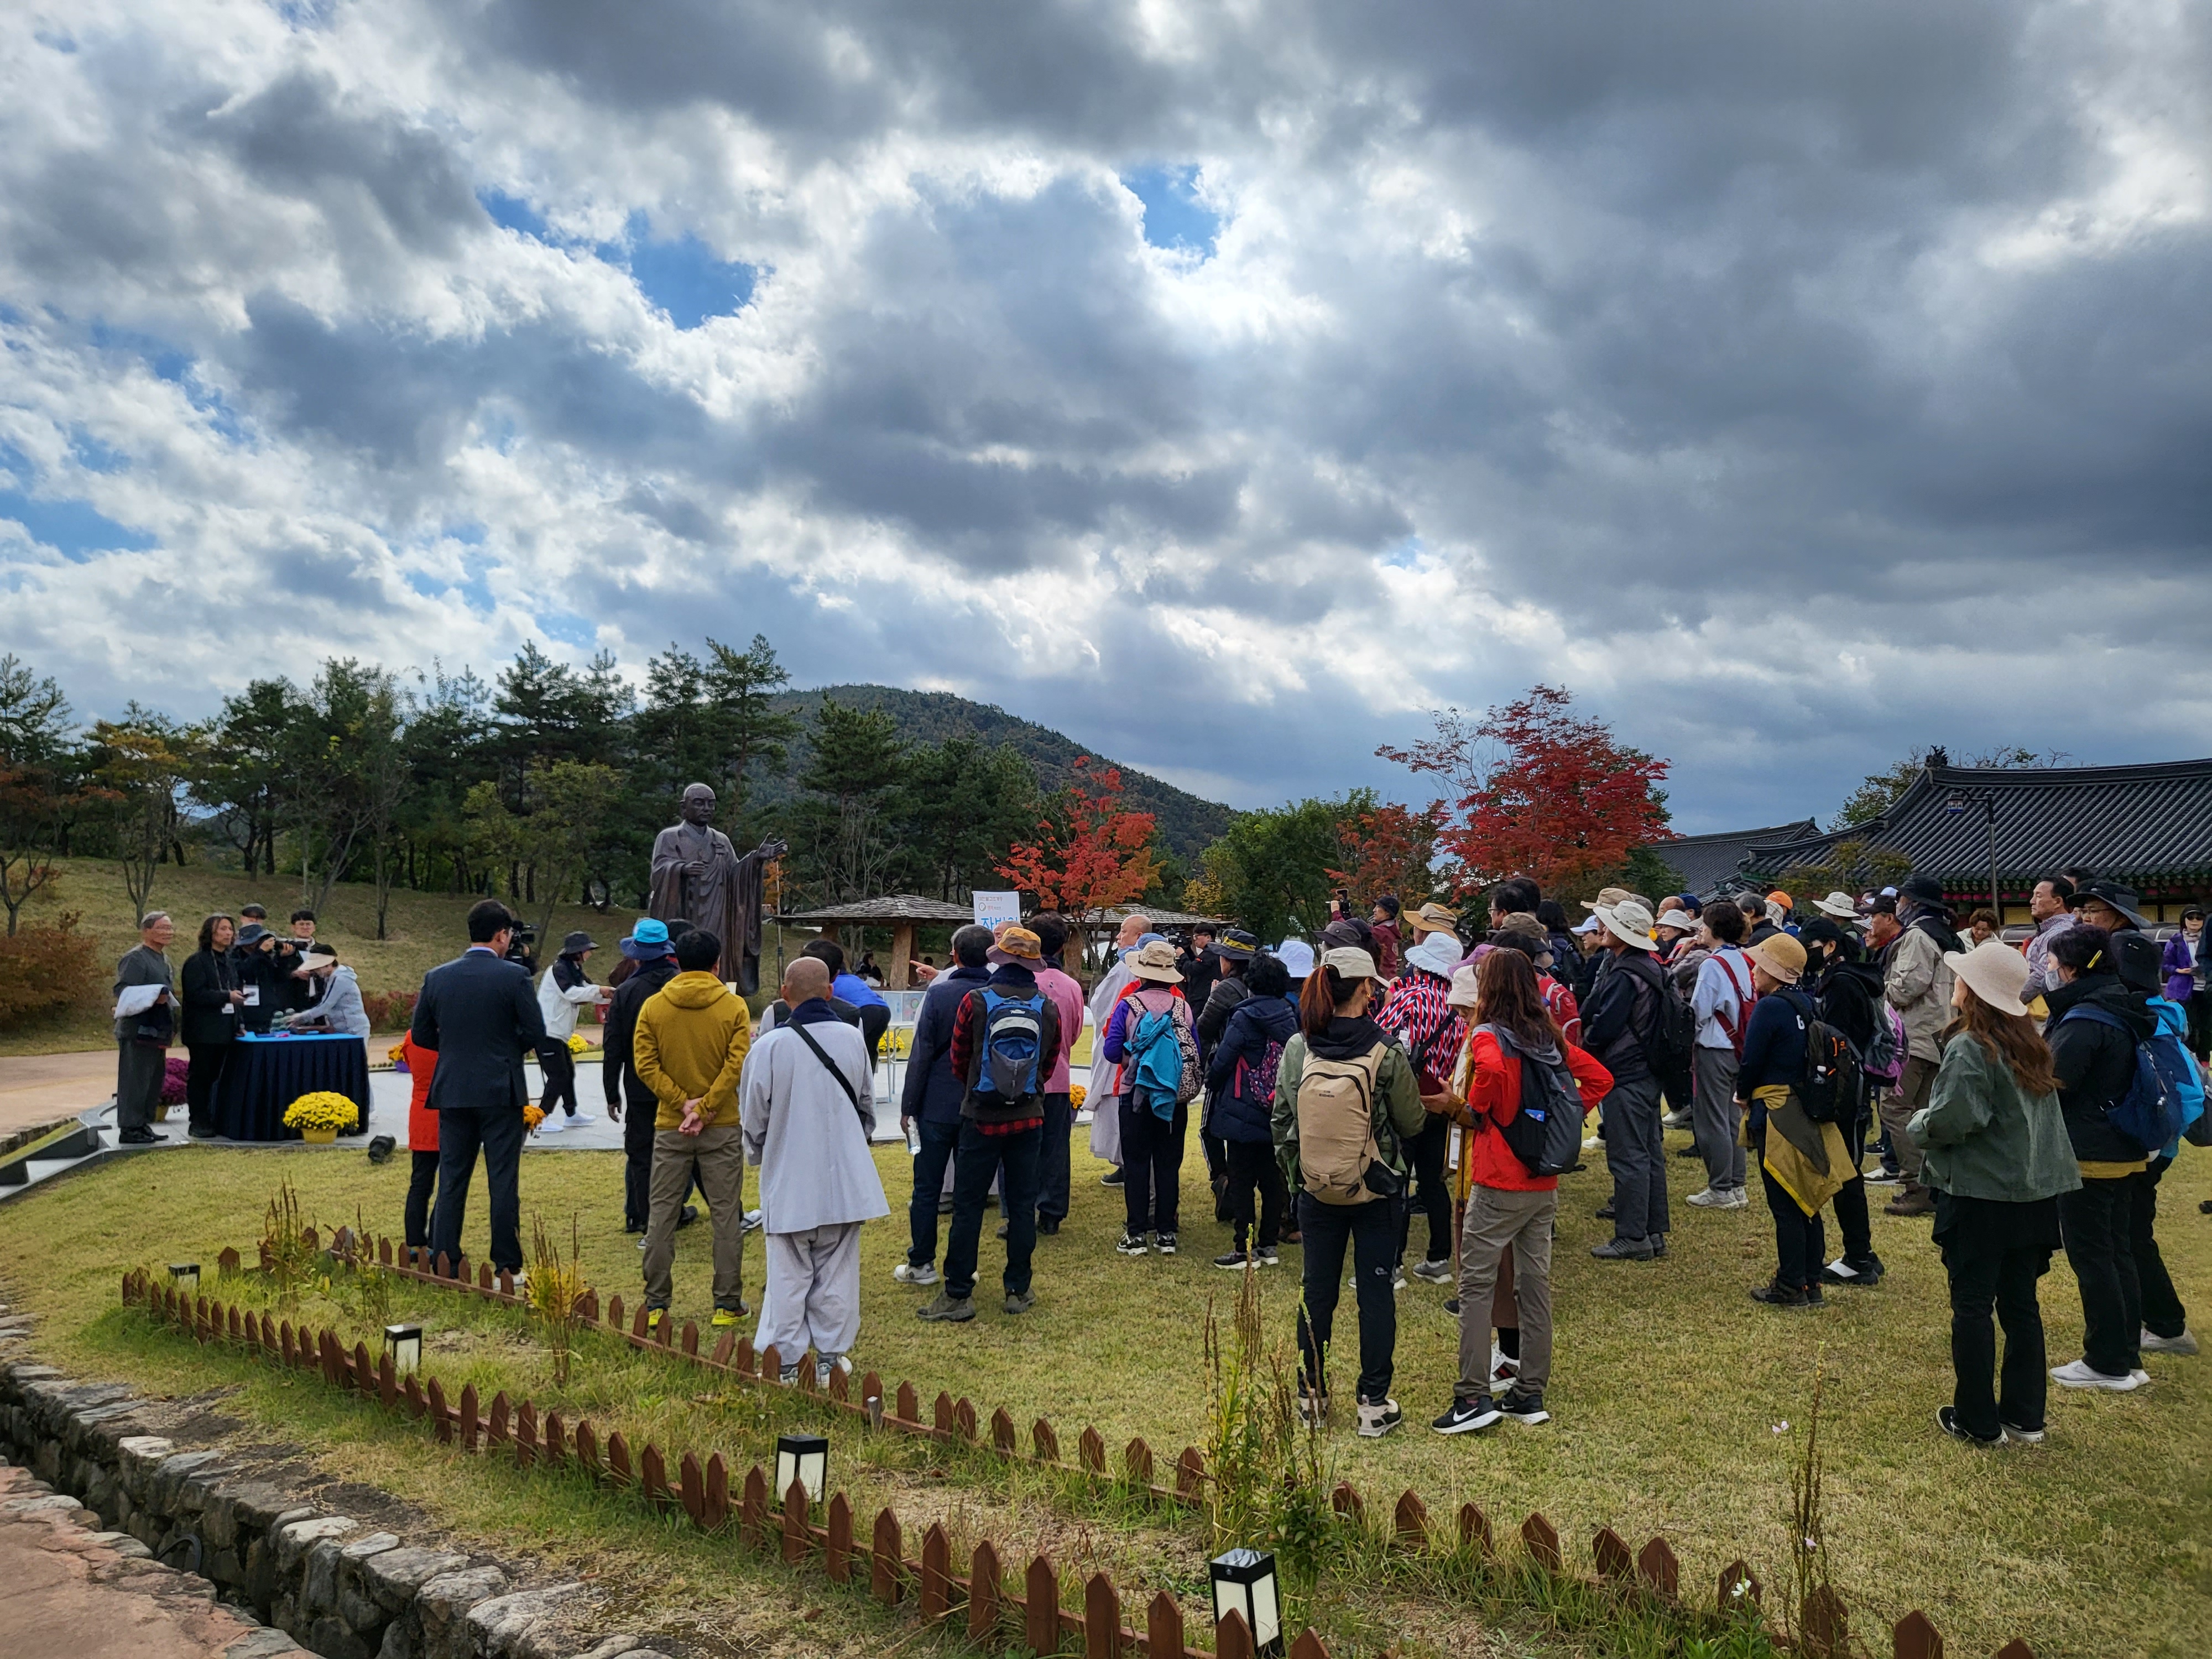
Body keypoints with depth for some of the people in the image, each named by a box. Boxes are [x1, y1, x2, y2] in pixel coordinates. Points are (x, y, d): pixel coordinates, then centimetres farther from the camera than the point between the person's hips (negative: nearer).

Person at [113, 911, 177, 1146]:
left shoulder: (163, 960, 17)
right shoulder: (135, 959, -11)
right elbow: (123, 991, -21)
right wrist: (154, 996, -31)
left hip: (157, 1032, 10)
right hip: (138, 1032, -10)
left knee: (154, 1081, 14)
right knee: (135, 1081, -5)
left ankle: (143, 1125, 22)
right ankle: (129, 1128, 0)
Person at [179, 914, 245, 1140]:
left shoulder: (229, 962, 17)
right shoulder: (196, 961, -7)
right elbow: (196, 994, -17)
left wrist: (237, 1023, 14)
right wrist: (227, 996, -21)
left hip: (224, 1030, 7)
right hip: (203, 1031, -7)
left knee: (213, 1077, 10)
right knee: (200, 1076, -2)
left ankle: (208, 1120, 15)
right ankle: (198, 1123, 2)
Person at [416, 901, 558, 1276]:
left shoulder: (437, 977, 2)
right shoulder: (514, 976, -10)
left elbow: (421, 1035, 7)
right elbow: (536, 1032, -9)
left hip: (452, 1092, 4)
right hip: (500, 1092, -4)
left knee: (451, 1181, 12)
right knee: (503, 1182, 4)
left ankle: (443, 1261, 14)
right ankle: (507, 1266, 9)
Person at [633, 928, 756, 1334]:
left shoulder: (653, 1007, -1)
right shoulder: (733, 1006, -6)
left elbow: (645, 1065, -7)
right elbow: (736, 1065, -14)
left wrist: (683, 1103, -9)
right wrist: (704, 1108, -12)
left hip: (670, 1126, 1)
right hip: (723, 1127, -1)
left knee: (661, 1213, 10)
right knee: (725, 1214, 6)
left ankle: (655, 1304, 13)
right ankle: (728, 1304, 9)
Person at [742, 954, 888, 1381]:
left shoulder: (770, 1046, -15)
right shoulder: (852, 1039, -4)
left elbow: (756, 1119, -3)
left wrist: (758, 1157, 18)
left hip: (789, 1181, -2)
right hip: (844, 1180, 2)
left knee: (788, 1274, 10)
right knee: (836, 1272, 13)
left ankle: (786, 1362, 15)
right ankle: (830, 1359, 19)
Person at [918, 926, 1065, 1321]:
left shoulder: (975, 1002, -11)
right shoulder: (1048, 1008, -4)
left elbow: (959, 1062, 0)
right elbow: (1049, 1065, 6)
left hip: (981, 1118, -2)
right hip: (1028, 1119, 2)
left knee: (968, 1206, 4)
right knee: (1022, 1205, 11)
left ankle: (958, 1295, 7)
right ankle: (1018, 1290, 17)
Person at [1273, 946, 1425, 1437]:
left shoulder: (1297, 1050, -7)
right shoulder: (1387, 1055, -15)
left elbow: (1282, 1124, -2)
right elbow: (1413, 1124, -4)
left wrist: (1293, 1179, 9)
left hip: (1316, 1192, 3)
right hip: (1377, 1193, -2)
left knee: (1317, 1290, 14)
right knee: (1376, 1291, 9)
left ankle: (1311, 1396, 24)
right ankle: (1374, 1405, 15)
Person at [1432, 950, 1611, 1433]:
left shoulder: (1488, 1036, -14)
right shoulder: (1550, 1036, 7)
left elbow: (1492, 1070, -35)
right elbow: (1599, 1078, 13)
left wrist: (1464, 1107, -18)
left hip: (1499, 1182, -7)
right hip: (1545, 1181, 7)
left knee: (1476, 1283, 0)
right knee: (1535, 1282, 13)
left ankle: (1473, 1396, -1)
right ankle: (1530, 1393, 20)